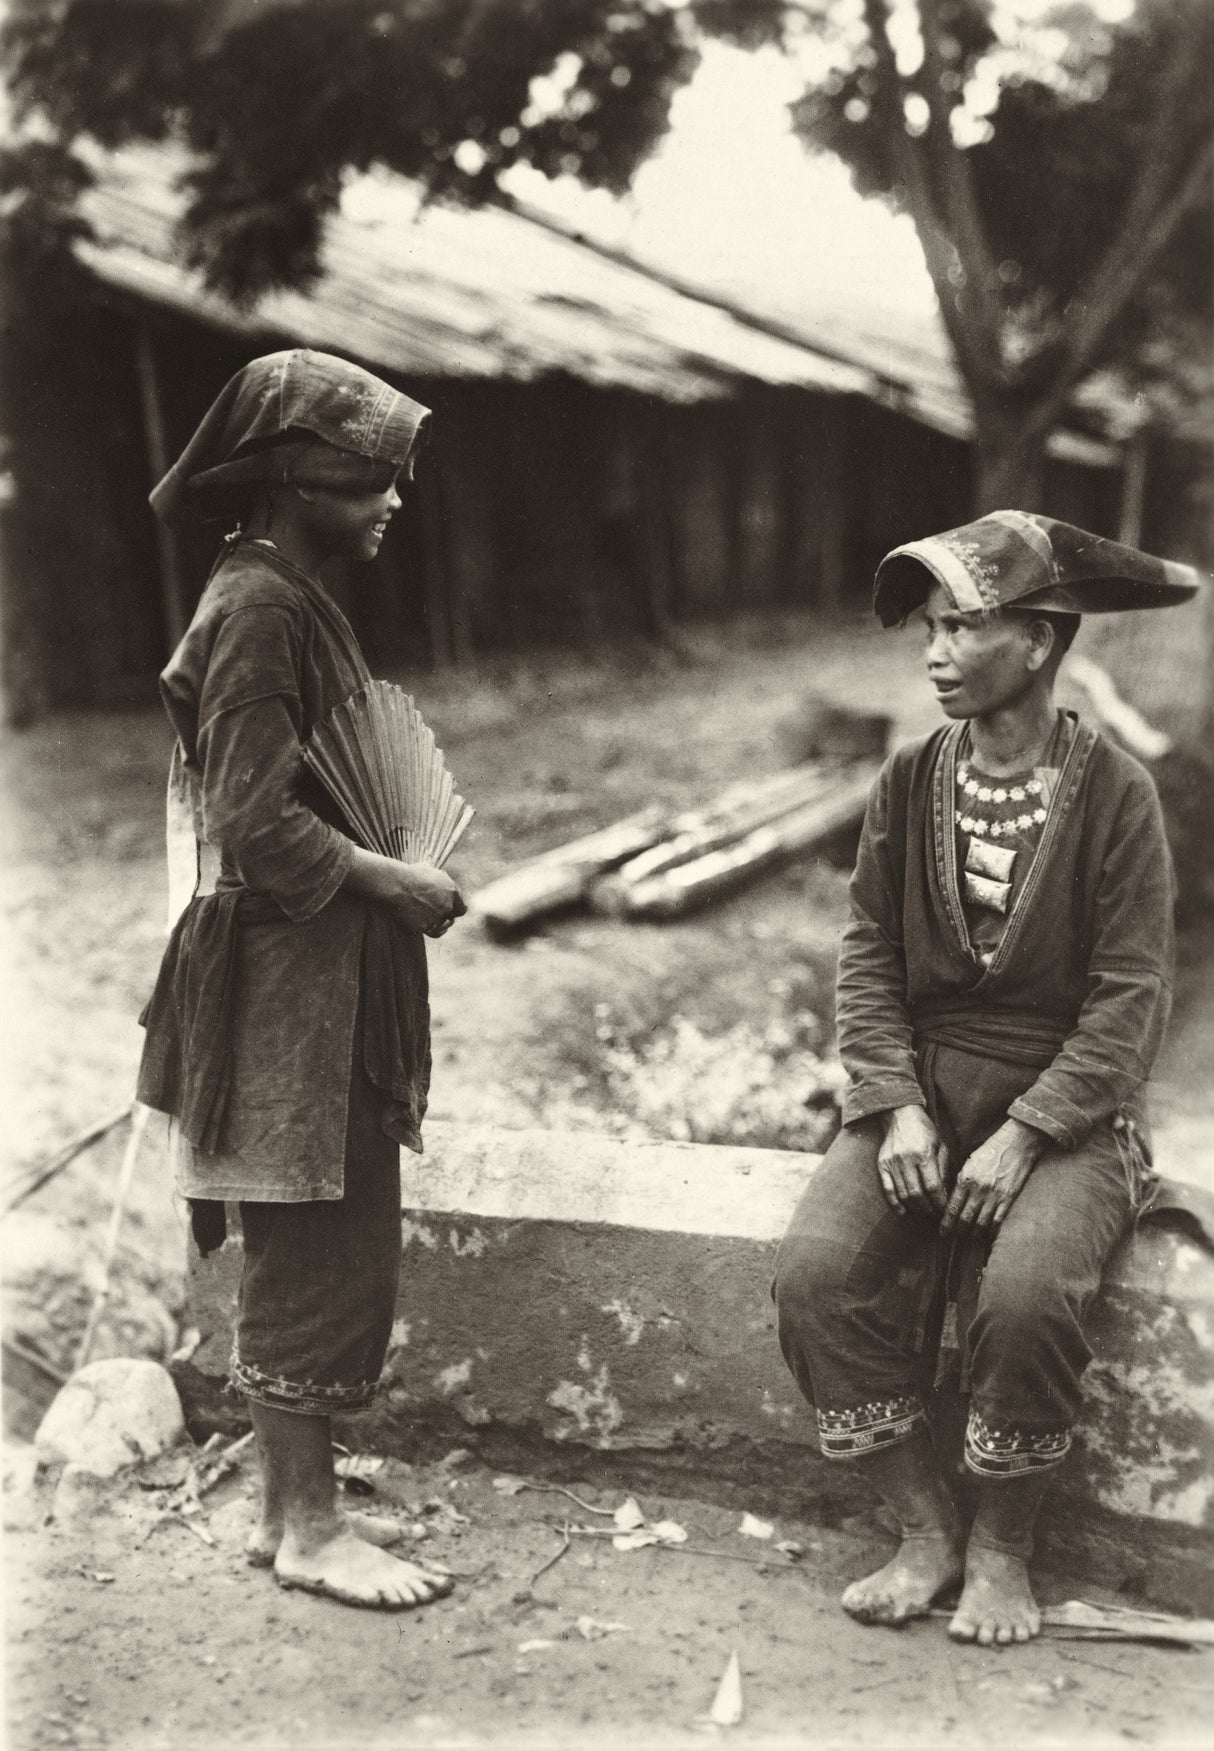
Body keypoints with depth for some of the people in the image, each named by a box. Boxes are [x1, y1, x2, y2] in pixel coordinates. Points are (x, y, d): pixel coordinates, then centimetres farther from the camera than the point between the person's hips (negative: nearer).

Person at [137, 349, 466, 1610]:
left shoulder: (291, 600, 15)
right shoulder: (258, 610, -16)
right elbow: (253, 819, -22)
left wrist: (399, 865, 11)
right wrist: (383, 880, -15)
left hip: (321, 974, 10)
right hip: (289, 979, -10)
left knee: (311, 1251, 15)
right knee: (319, 1254, -1)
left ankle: (292, 1503, 26)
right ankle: (307, 1527, 12)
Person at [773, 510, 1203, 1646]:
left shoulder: (1115, 795, -7)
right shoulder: (907, 782, 4)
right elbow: (868, 956, 3)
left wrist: (1023, 1136, -19)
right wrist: (897, 1105, -12)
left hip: (1065, 1112, -3)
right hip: (919, 1094, 4)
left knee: (1026, 1293, -30)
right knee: (814, 1272, -20)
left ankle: (1003, 1551, -2)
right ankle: (925, 1533, 0)